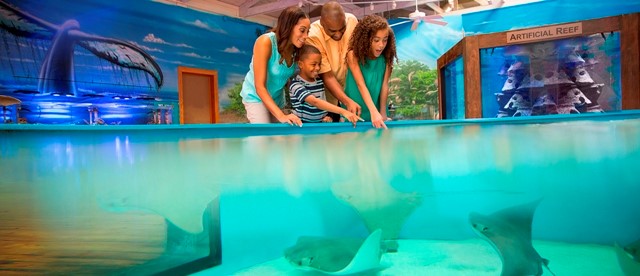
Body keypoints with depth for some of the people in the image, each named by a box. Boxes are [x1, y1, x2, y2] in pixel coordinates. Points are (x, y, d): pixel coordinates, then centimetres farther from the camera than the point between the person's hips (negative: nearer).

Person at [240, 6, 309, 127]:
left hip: (277, 98, 6)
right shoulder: (266, 42, -27)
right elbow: (260, 87, -30)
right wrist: (281, 115, -39)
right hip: (256, 96, -6)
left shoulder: (297, 48, -10)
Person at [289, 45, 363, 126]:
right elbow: (315, 102, -27)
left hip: (321, 125, 6)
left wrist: (327, 116, -5)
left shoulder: (319, 81, 6)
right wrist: (343, 112, -35)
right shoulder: (296, 85, -13)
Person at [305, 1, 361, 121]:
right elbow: (327, 76, -25)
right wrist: (348, 101, -36)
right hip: (326, 90, -4)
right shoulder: (313, 36, -29)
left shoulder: (352, 20, -18)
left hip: (348, 81, 4)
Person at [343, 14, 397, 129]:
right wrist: (374, 112, -36)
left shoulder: (386, 57, -9)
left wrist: (383, 113, -13)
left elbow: (385, 85, -9)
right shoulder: (354, 55, -18)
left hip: (377, 109, 2)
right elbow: (361, 85, -26)